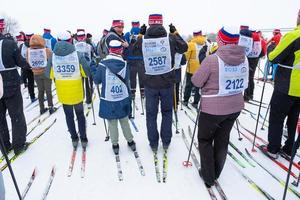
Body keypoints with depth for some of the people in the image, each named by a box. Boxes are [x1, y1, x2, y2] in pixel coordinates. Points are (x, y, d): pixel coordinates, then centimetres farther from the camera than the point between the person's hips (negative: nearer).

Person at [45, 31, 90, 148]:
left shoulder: (53, 56, -9)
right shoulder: (78, 55, -15)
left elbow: (49, 75, 0)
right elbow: (87, 73, -10)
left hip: (63, 94, 1)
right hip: (77, 93, -1)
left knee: (69, 116, 18)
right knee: (80, 114, 17)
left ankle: (74, 138, 26)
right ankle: (83, 139, 23)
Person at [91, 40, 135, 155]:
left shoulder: (102, 65, -12)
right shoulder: (124, 64, -7)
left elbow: (97, 81, -1)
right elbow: (126, 81, 2)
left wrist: (94, 69, 15)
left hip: (108, 100, -1)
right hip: (123, 99, 2)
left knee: (112, 123, 13)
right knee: (124, 121, 18)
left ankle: (115, 144, 26)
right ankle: (130, 141, 31)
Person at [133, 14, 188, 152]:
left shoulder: (143, 40, -7)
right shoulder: (170, 38, -8)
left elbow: (134, 49, 12)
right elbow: (184, 47, 9)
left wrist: (140, 35, 19)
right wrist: (175, 33, 18)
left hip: (150, 83, 0)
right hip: (167, 83, 0)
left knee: (151, 114, 14)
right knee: (167, 112, 17)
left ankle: (153, 144, 23)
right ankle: (166, 142, 25)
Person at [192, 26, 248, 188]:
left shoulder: (212, 60, -21)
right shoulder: (244, 58, -2)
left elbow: (196, 81, -11)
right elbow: (243, 83, 9)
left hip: (213, 108, -6)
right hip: (235, 107, 6)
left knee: (205, 140, 15)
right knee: (222, 140, 20)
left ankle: (208, 176, 24)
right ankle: (216, 173, 38)